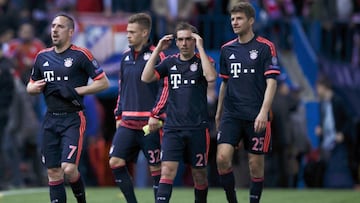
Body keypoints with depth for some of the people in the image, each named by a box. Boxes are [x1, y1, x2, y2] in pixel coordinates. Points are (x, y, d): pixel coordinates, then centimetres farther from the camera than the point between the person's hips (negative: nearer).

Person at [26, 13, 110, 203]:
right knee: (53, 173, 3)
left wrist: (76, 91, -14)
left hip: (73, 119, -5)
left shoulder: (81, 55, -6)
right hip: (51, 120, 6)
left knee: (69, 168, -16)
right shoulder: (42, 57, 11)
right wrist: (34, 88, -2)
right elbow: (31, 85, 22)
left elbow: (103, 82, -5)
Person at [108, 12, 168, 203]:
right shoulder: (126, 56, 14)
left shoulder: (156, 56, -7)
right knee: (115, 162, -3)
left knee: (155, 167, -1)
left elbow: (165, 87, -12)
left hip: (149, 123, -7)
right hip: (127, 123, 7)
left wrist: (156, 115, -18)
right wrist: (119, 115, 17)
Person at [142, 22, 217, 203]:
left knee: (199, 173, 8)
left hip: (197, 127, -1)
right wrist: (158, 50, -5)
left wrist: (200, 47, -16)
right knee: (167, 170, -13)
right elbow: (146, 78, -2)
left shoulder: (202, 60, 2)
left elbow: (211, 77, -20)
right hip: (173, 127, 1)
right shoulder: (170, 62, 9)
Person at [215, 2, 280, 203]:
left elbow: (271, 82, -9)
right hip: (231, 115, 3)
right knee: (223, 158, -12)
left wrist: (263, 112, -20)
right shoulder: (227, 49, 10)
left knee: (256, 164, 1)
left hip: (256, 116, -3)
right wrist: (219, 111, 18)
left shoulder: (265, 47, -4)